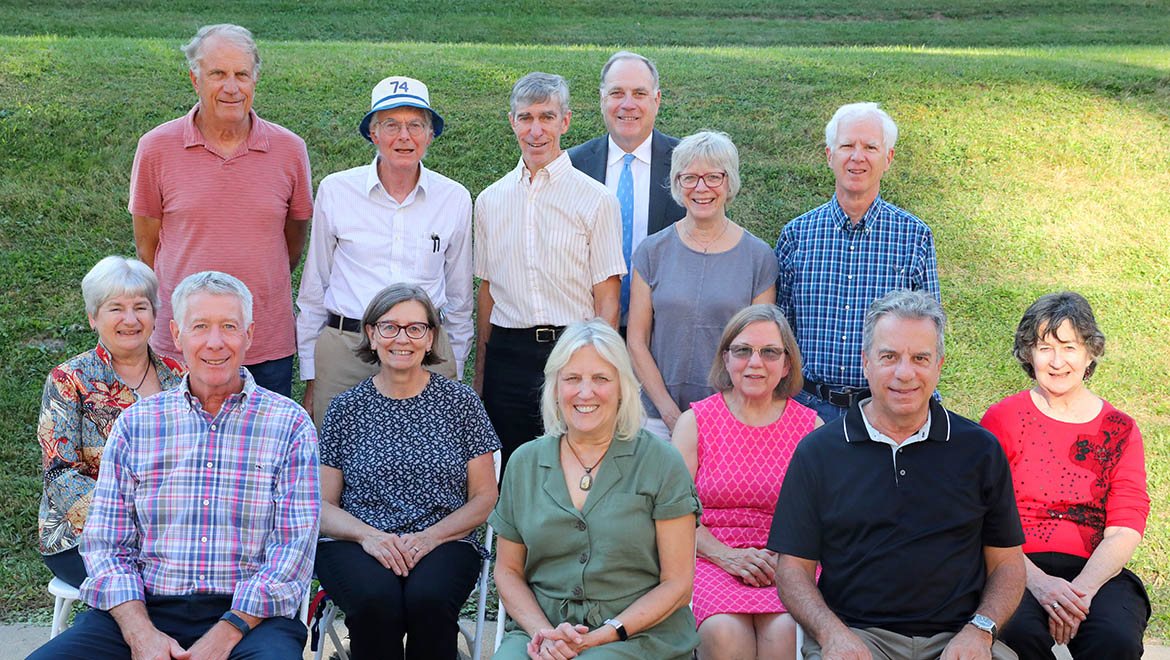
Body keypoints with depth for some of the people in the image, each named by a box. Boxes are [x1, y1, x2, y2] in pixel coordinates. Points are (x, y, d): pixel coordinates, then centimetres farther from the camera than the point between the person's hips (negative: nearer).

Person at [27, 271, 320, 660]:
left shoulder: (290, 425, 4)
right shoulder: (135, 423, 11)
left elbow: (294, 545, -3)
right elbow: (105, 543, 7)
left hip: (249, 615, -2)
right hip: (144, 610, 3)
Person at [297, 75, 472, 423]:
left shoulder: (455, 199, 5)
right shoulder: (335, 190, 2)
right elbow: (313, 290, 9)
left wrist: (454, 375, 15)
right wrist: (311, 377, 7)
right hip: (345, 348, 0)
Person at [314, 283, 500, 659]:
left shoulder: (460, 402, 8)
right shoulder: (346, 408, 9)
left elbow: (484, 497, 7)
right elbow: (321, 504, 8)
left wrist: (429, 537, -10)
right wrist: (367, 535, -13)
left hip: (443, 541, 0)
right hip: (356, 543, 0)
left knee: (428, 599, -33)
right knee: (376, 601, -32)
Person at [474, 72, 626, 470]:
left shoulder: (596, 199, 0)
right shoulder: (489, 201, 11)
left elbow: (607, 301, -2)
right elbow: (485, 292, 15)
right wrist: (480, 372, 13)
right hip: (508, 357, 3)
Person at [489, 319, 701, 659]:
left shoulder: (661, 462, 0)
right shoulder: (524, 463, 10)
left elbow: (677, 584, -2)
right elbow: (508, 571, 13)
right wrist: (544, 632, -6)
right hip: (543, 629, 3)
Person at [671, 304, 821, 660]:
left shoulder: (810, 427, 11)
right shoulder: (695, 421, 9)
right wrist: (725, 555, -13)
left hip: (788, 567, 0)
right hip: (711, 561, 0)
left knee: (784, 631, -32)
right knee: (724, 631, -31)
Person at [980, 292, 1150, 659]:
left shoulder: (1119, 430, 12)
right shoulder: (1002, 420, 7)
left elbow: (1125, 529, 2)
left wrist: (1082, 588, -17)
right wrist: (1038, 581, -18)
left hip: (1095, 571, 1)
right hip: (1018, 569, -1)